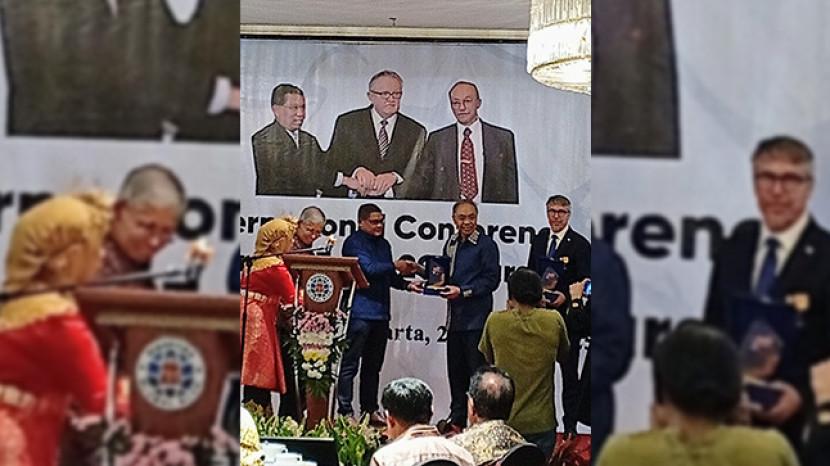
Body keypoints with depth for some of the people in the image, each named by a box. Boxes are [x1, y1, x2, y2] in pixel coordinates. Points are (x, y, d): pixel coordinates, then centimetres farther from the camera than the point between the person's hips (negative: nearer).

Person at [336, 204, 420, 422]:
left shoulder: (383, 244, 20)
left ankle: (370, 410, 18)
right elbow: (368, 268, -17)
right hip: (359, 312, -8)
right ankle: (345, 411, -5)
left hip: (380, 313, 8)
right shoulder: (354, 242, -5)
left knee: (373, 366, 12)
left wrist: (406, 283, 7)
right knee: (350, 364, -6)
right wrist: (394, 266, -8)